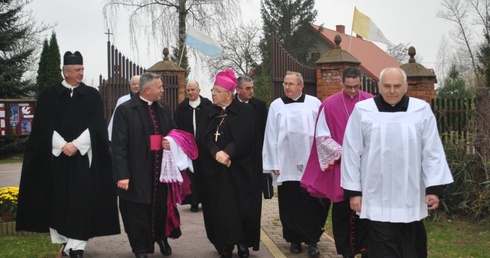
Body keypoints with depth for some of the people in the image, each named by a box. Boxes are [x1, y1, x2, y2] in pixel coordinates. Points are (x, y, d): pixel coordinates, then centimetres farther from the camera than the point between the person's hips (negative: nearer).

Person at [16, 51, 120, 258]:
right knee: (57, 199, 4)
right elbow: (43, 126, -2)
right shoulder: (48, 95, 4)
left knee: (81, 200, -6)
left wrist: (76, 144, -14)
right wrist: (62, 145, -13)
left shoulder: (92, 95, 5)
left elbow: (96, 126, -2)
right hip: (55, 155, 1)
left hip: (83, 156, -1)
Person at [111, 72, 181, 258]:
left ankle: (162, 238, 38)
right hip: (138, 172, -5)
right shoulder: (125, 110, -8)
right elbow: (119, 145, -11)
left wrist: (171, 143, -3)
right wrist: (122, 174, -17)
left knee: (162, 207, 15)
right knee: (138, 212, 5)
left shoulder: (164, 109, 11)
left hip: (161, 169, 5)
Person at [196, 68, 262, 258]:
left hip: (240, 170, -2)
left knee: (242, 207, -1)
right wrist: (216, 153, -21)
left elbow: (245, 137, -12)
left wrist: (228, 153, -23)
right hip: (214, 170, 3)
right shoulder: (207, 113, 9)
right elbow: (203, 138, -3)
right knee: (220, 209, 1)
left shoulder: (245, 111, 0)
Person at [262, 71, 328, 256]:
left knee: (312, 203, 1)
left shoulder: (314, 103, 2)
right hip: (287, 164, 1)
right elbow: (271, 136, 3)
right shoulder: (276, 106, 3)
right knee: (290, 205, 6)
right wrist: (274, 163, 0)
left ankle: (312, 240, 10)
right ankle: (295, 239, 18)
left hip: (310, 163, -1)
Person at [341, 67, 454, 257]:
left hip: (410, 197, 2)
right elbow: (352, 153, 0)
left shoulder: (422, 110, 1)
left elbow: (432, 152, 1)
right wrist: (353, 191, -2)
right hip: (377, 198, -1)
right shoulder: (362, 110, -2)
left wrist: (434, 188, -5)